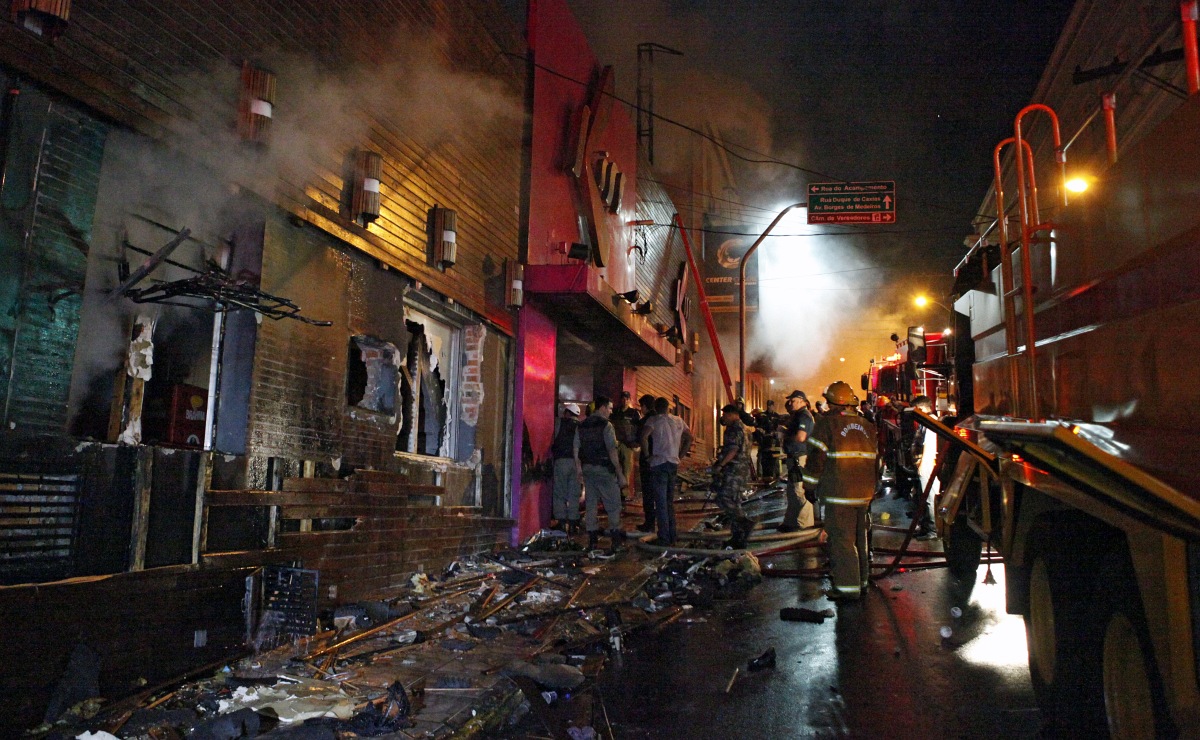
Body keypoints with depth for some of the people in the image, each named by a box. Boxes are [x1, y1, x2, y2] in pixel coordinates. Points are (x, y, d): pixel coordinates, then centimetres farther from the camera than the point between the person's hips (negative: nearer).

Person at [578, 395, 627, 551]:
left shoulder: (582, 426, 9)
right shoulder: (606, 425, -11)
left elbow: (577, 449, 10)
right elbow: (612, 451, -15)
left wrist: (579, 470, 16)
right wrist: (620, 474, -12)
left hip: (587, 468, 6)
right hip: (603, 468, -6)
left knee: (591, 504, 10)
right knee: (613, 504, 2)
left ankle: (592, 540, 11)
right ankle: (616, 540, 0)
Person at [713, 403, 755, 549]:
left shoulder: (735, 428, -12)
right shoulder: (740, 427, 21)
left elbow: (733, 450, -21)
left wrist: (720, 465, -19)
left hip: (735, 471, -10)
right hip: (737, 470, 10)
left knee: (724, 500, -14)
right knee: (733, 502, 10)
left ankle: (745, 523, -18)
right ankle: (738, 537, 12)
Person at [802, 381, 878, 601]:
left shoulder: (827, 423, -9)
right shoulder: (867, 426, 12)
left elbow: (816, 457, -10)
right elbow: (875, 458, 19)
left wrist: (810, 487, 0)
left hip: (839, 494, -7)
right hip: (864, 492, 7)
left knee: (841, 539, -2)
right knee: (859, 537, 17)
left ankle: (848, 586, -2)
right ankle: (862, 580, 28)